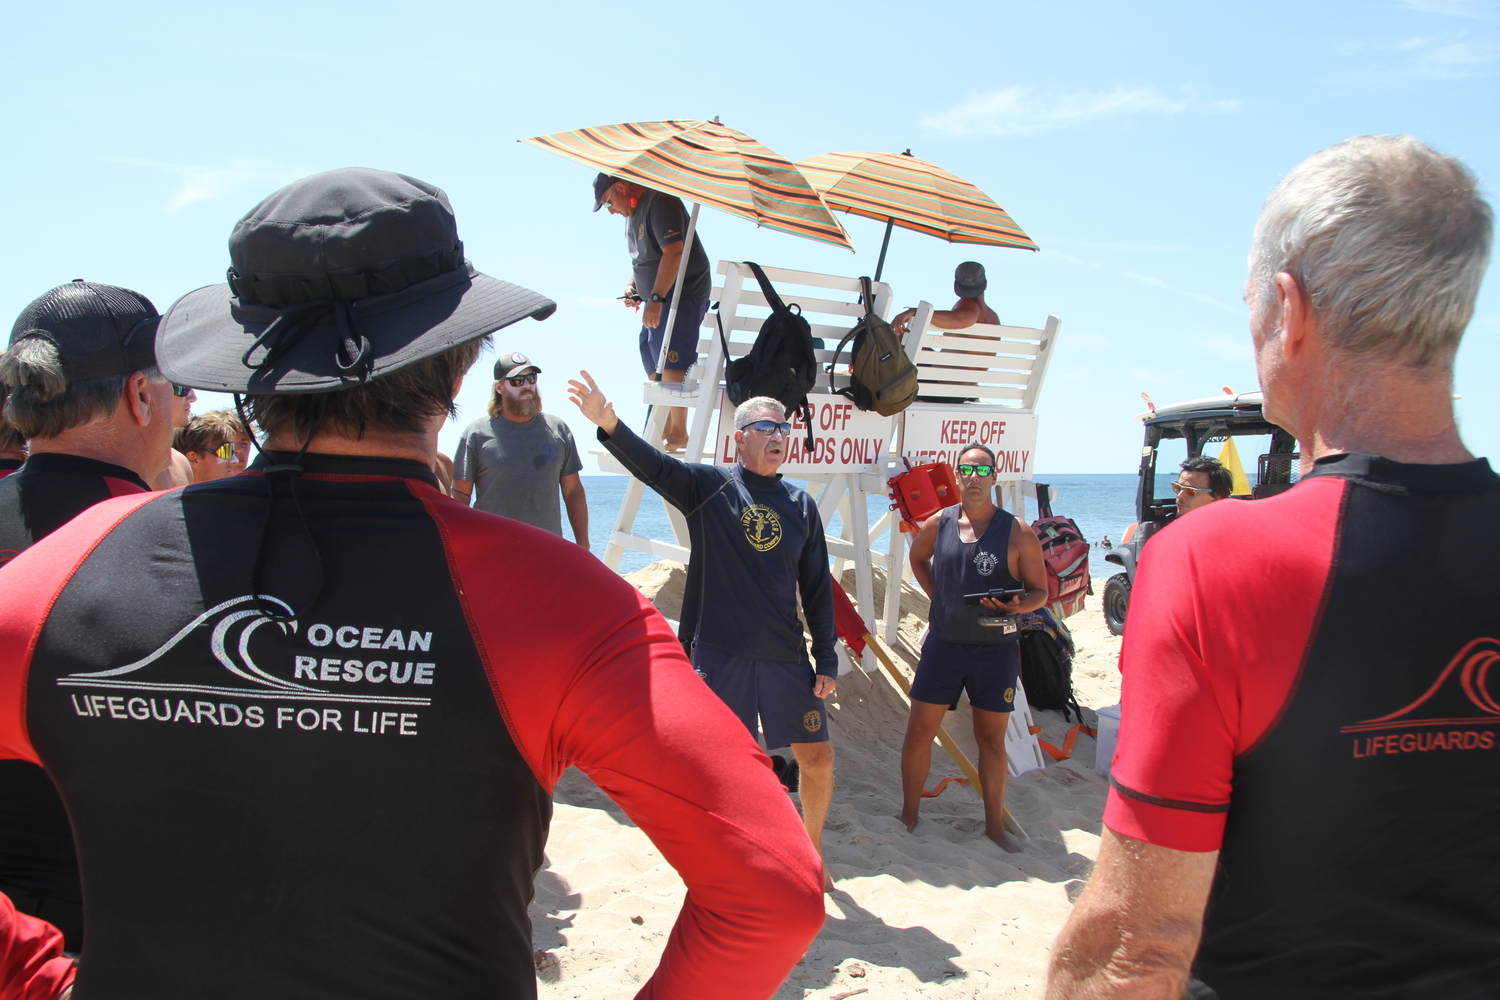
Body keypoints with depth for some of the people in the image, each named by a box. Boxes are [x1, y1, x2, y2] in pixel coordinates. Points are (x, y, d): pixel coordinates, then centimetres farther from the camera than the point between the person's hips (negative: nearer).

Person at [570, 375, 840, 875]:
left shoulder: (801, 504, 8)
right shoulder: (708, 486, -2)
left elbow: (817, 586, 10)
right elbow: (651, 464, -20)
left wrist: (827, 658, 5)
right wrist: (609, 422, -39)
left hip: (786, 656, 3)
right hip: (718, 653, -3)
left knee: (818, 758, 7)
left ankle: (811, 852, 31)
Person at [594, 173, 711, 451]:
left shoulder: (660, 202, -15)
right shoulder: (633, 211, 17)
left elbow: (673, 252, -25)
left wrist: (656, 298, -27)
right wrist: (631, 285, 8)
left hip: (683, 295, -10)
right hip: (657, 299, 10)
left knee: (670, 363, -15)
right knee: (652, 363, 9)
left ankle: (678, 433, -10)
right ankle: (665, 429, 16)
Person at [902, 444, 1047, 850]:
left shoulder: (1017, 532, -5)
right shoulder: (938, 524, 2)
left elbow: (1040, 590, -1)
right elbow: (917, 557, 23)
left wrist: (1017, 606, -22)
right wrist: (938, 597, 9)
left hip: (996, 649, -2)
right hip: (943, 644, 2)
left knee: (991, 739, 9)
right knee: (919, 730, 2)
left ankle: (995, 824, 23)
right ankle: (908, 815, 18)